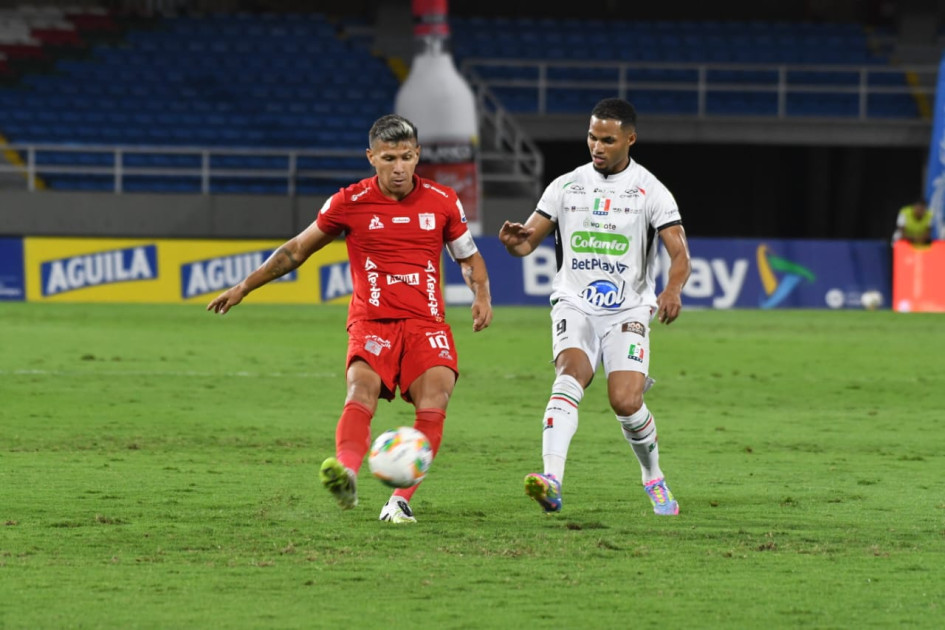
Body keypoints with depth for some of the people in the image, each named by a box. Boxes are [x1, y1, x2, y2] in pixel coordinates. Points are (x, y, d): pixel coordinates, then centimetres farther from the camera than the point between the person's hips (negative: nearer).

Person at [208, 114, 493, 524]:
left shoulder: (443, 202, 7)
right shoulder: (349, 203, 2)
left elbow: (469, 257, 22)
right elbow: (297, 250, 14)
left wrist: (481, 295, 2)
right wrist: (244, 287, 13)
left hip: (426, 322, 2)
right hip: (372, 321, -2)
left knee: (435, 394, -23)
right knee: (362, 387, -29)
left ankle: (400, 500, -21)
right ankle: (347, 475, -53)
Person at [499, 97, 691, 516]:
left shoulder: (650, 191, -1)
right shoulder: (566, 186, 7)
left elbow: (679, 253, -9)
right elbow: (529, 242, 4)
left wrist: (673, 289, -31)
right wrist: (515, 241, -21)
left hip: (628, 312, -1)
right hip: (574, 305, 1)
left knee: (625, 402, -16)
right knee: (572, 374, -27)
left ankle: (653, 479, 15)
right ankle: (551, 478, -44)